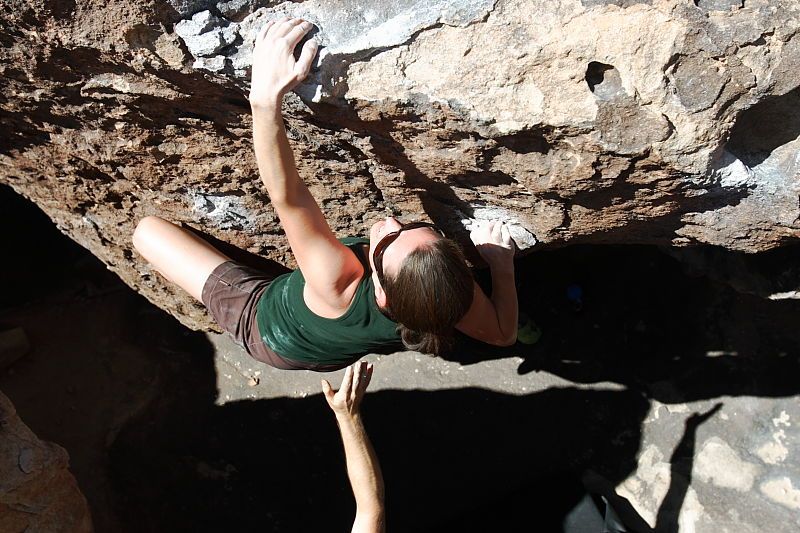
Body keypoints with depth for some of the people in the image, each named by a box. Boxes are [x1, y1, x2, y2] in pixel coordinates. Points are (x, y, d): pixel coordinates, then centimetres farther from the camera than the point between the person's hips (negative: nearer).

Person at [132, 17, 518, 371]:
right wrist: (502, 262, -13)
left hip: (262, 317, -4)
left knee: (149, 229, 4)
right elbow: (504, 333, -17)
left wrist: (267, 98, -66)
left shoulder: (339, 283, -51)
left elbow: (285, 196, -57)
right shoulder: (450, 291, -37)